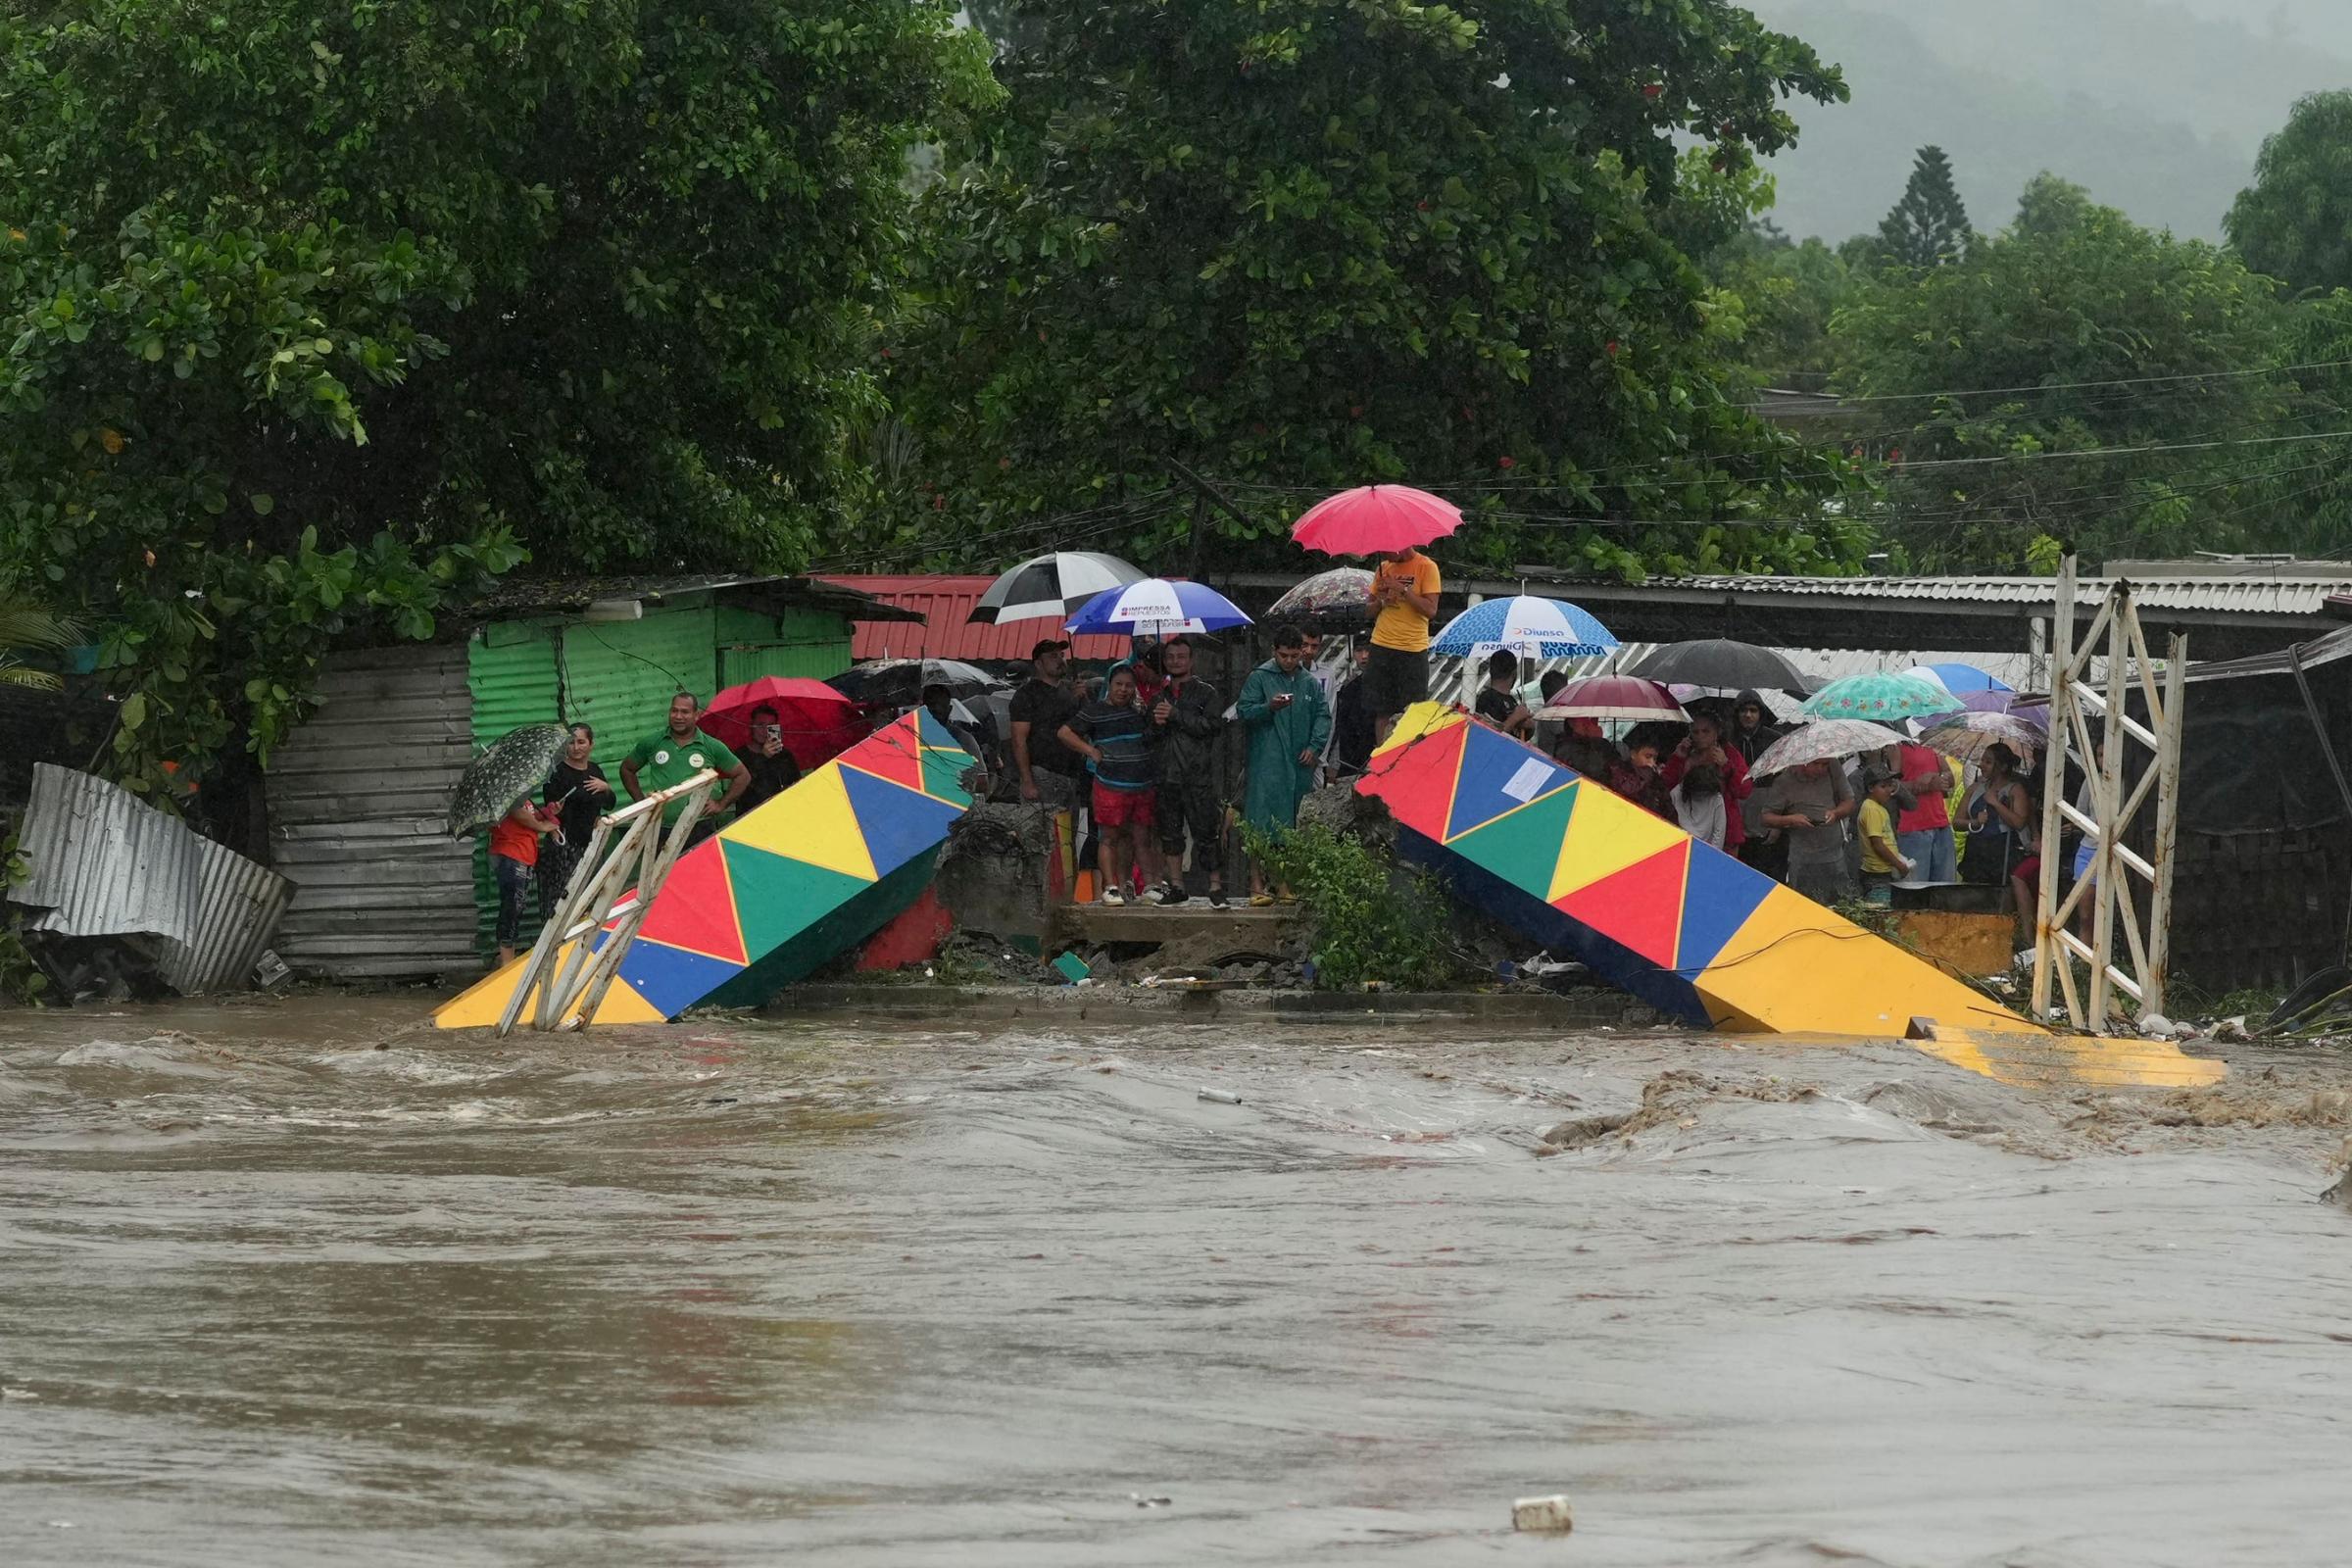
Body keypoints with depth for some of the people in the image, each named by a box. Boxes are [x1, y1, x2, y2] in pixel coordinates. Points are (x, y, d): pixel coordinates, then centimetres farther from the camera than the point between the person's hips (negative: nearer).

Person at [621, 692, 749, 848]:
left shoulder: (712, 748, 3)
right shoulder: (651, 744, 8)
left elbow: (743, 776, 12)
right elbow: (626, 769, 21)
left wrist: (721, 805, 4)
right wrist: (641, 800, 11)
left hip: (700, 830, -1)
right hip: (661, 831, 1)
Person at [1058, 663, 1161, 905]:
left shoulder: (1140, 712, 16)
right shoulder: (1095, 711, 1)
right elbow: (1065, 733, -2)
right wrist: (1091, 751, -6)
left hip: (1142, 786, 4)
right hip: (1110, 785, -4)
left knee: (1142, 839, 6)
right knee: (1111, 838, -2)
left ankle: (1151, 885, 10)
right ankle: (1111, 887, -1)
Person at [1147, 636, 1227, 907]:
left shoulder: (1205, 692, 3)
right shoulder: (1160, 695, 18)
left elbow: (1214, 725, -13)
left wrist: (1176, 716, -14)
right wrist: (1156, 723, -1)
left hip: (1199, 775, -5)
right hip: (1167, 777, 5)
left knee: (1207, 832, -7)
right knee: (1170, 832, 7)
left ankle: (1216, 887, -4)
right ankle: (1176, 886, 15)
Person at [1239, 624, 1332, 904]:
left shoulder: (1310, 683, 13)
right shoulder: (1259, 678, 2)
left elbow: (1323, 716, 15)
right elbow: (1243, 711, -2)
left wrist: (1315, 746, 1)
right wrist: (1269, 707, -20)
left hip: (1300, 765, 4)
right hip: (1266, 763, -4)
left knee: (1294, 825, 5)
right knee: (1263, 821, -9)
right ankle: (1257, 884, -9)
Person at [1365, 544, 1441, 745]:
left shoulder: (1426, 567, -4)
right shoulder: (1384, 567, 12)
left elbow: (1431, 609, -12)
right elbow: (1370, 610, 18)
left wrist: (1403, 590, -18)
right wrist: (1381, 601, -3)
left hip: (1413, 650, -5)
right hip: (1381, 647, 5)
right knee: (1383, 712, 4)